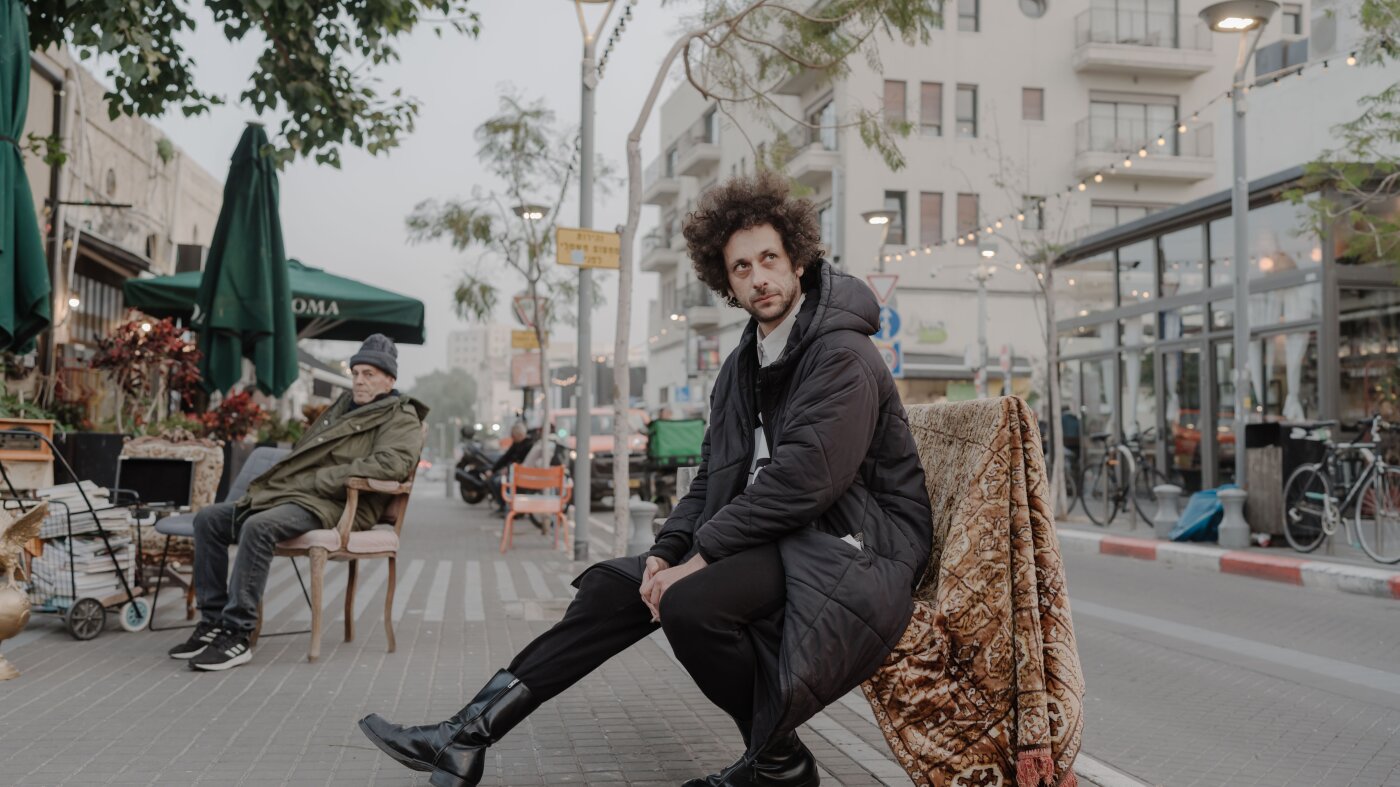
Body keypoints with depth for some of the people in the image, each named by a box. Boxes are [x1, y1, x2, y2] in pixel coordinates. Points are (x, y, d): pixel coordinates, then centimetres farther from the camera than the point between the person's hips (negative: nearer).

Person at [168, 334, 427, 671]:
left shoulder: (401, 419, -1)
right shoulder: (345, 405, 27)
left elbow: (388, 464, -22)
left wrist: (317, 481, -20)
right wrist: (272, 481, 12)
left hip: (332, 506, -9)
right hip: (290, 493, 9)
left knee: (258, 527, -34)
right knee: (209, 519, 1)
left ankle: (237, 635, -29)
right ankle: (212, 621, 2)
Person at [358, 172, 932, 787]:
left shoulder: (843, 356, -14)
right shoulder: (742, 366, 14)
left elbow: (800, 481, -24)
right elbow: (711, 477, 12)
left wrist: (701, 556, -20)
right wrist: (667, 551, -6)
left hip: (850, 545, -9)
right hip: (775, 535, 9)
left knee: (691, 603, -31)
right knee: (616, 585, -1)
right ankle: (467, 737, 0)